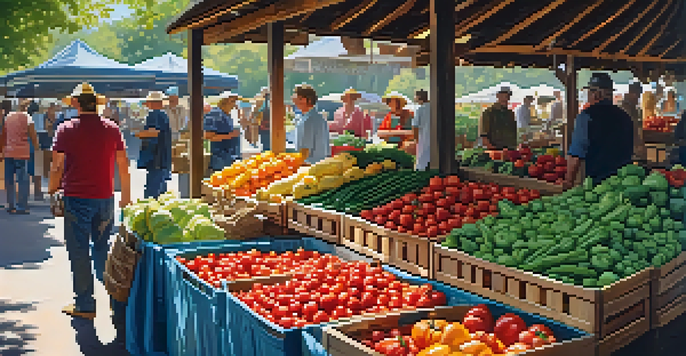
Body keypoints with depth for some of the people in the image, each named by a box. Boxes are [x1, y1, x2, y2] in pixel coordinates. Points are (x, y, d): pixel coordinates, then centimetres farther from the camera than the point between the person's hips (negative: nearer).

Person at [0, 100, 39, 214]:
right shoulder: (27, 117, -4)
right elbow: (33, 136, -3)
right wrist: (36, 146, 14)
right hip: (22, 153, -6)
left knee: (9, 181, 12)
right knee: (23, 180, -2)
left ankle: (11, 206, 16)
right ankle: (21, 207, -4)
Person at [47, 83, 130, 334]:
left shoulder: (66, 130, -5)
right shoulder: (112, 129, 3)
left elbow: (57, 167, -5)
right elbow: (123, 165, 6)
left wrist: (52, 191, 9)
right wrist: (126, 195, 15)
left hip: (76, 198, -3)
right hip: (105, 198, 3)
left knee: (79, 252, 5)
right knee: (103, 248, 15)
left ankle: (84, 305, 12)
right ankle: (116, 299, 16)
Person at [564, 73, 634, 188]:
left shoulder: (586, 116, -9)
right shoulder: (625, 117, 10)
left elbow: (575, 156, -11)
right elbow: (630, 153, 19)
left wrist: (569, 181, -1)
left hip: (596, 180, -6)